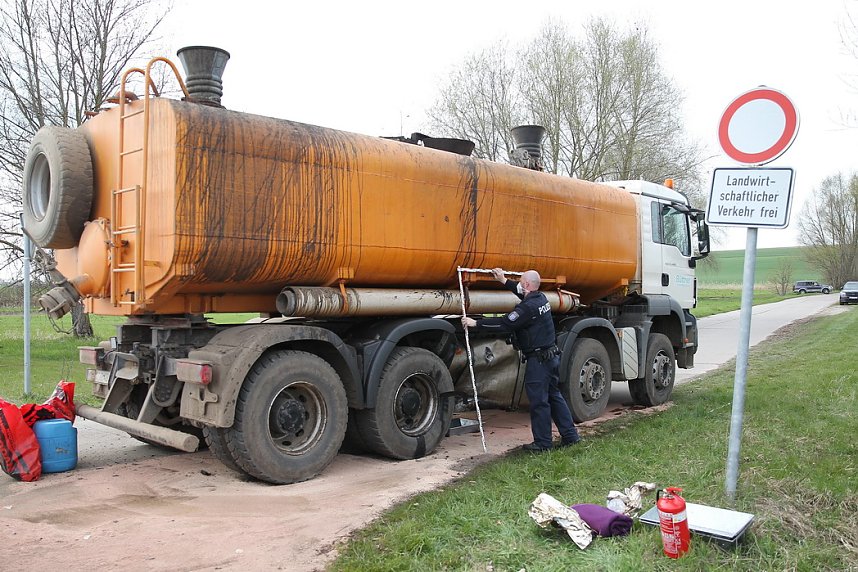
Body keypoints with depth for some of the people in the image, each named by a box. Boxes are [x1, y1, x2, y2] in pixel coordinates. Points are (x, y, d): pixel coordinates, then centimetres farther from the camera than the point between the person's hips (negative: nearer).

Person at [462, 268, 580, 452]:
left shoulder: (528, 307, -21)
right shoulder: (541, 298, 8)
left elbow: (505, 323, -23)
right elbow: (523, 293, 29)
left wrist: (475, 323, -18)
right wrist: (504, 281, 34)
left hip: (538, 359, -10)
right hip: (552, 355, 10)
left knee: (538, 401, 0)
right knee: (554, 396, 17)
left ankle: (543, 442, 8)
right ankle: (570, 435, 22)